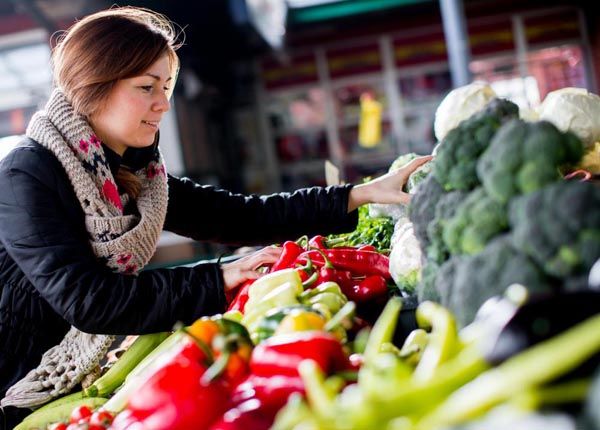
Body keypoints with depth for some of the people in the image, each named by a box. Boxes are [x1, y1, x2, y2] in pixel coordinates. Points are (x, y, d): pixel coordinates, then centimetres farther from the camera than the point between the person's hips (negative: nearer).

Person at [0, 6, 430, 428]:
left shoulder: (137, 173, 5)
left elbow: (239, 217, -1)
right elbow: (87, 301, -25)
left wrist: (361, 194, -8)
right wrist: (218, 281, -23)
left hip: (96, 383, 6)